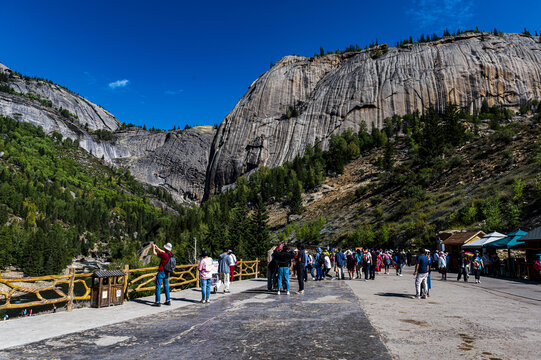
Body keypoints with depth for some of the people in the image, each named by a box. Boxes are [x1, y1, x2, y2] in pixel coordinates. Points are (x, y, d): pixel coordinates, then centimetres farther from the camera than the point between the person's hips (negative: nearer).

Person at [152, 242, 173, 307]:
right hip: (166, 273, 8)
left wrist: (153, 247, 5)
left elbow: (154, 253, -12)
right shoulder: (170, 254, 2)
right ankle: (168, 301, 18)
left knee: (158, 287, -2)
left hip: (161, 272, -8)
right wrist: (157, 248, 27)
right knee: (166, 287, 14)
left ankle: (157, 302, -1)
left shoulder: (165, 255, -21)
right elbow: (163, 252, 22)